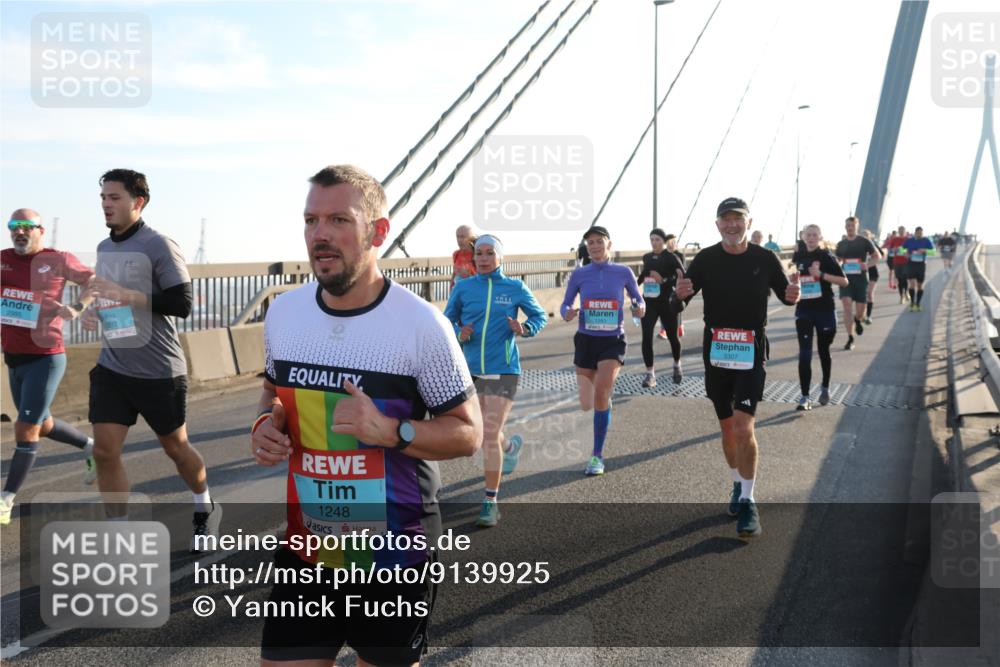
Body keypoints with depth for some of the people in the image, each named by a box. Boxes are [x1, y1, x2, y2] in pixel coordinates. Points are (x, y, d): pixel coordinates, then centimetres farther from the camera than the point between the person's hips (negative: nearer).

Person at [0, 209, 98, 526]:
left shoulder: (57, 260, -5)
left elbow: (92, 279, 7)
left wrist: (76, 308, -7)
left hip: (45, 359, -6)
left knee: (25, 430, -5)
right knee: (42, 425, 19)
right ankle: (91, 448, 42)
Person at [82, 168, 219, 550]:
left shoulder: (159, 246, -14)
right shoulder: (104, 248, 9)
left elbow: (183, 304, -19)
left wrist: (127, 295, -26)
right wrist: (95, 310, 3)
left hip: (159, 370, -6)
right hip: (112, 368, 6)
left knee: (175, 446, 11)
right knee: (104, 451, -3)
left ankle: (205, 509, 37)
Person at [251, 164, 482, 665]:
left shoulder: (421, 323, -16)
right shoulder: (283, 312, -1)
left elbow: (468, 432, -10)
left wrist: (391, 432, -27)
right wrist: (265, 423, -6)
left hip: (396, 549, -3)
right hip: (304, 544, 4)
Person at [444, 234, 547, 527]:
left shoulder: (515, 288, 0)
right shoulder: (463, 288, 3)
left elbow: (540, 316, 10)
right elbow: (447, 320, 9)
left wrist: (525, 328, -11)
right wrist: (459, 333, -13)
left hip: (503, 371, -3)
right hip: (471, 370, 3)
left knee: (490, 437, -10)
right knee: (482, 434, 17)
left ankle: (491, 503, 3)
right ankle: (511, 446, 53)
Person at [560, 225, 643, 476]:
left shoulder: (623, 272, -2)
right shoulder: (579, 274, 0)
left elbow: (638, 299, 8)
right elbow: (565, 305, 4)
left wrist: (640, 308, -15)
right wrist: (568, 313, -20)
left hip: (613, 341, -2)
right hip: (586, 340, 2)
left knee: (601, 393, -20)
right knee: (586, 405, 6)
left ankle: (597, 456, -7)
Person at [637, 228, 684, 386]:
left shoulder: (671, 258, -8)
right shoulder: (647, 257, 7)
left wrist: (664, 280, -26)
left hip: (666, 303, -3)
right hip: (649, 302, 3)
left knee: (672, 336, 12)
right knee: (647, 337, -10)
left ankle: (677, 366, 38)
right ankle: (650, 373, -5)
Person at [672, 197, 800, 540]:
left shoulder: (765, 258, -3)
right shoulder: (705, 259, -2)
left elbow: (785, 294, 9)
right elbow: (678, 306, -4)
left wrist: (793, 295, -16)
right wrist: (678, 295, -28)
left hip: (751, 352, -2)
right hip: (716, 353, 2)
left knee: (743, 427, -13)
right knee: (727, 427, 14)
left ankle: (748, 503, -4)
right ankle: (738, 486, 34)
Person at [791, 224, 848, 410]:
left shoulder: (826, 256, -5)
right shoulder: (798, 257, 6)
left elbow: (844, 281, -9)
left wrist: (822, 275, -20)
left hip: (825, 310, -2)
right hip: (803, 311, 2)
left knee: (823, 351, 12)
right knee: (804, 354, -7)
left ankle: (825, 388, 34)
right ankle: (805, 397, -7)